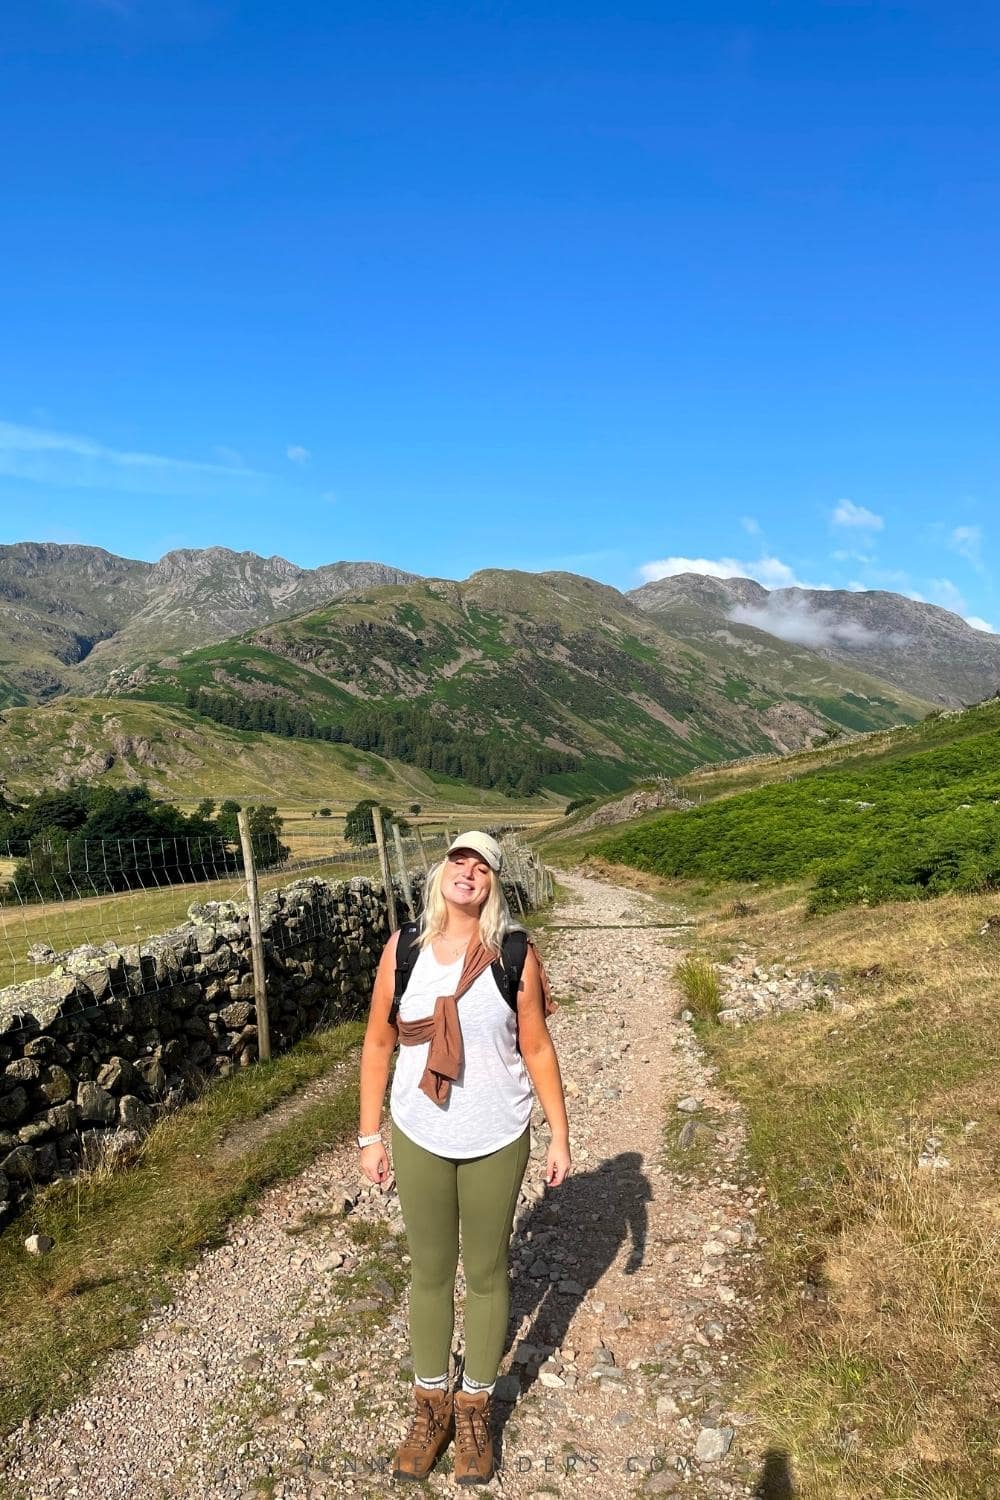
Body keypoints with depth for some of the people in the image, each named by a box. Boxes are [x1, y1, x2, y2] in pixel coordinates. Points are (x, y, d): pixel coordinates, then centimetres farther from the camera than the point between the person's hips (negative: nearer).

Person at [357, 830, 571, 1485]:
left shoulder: (515, 955, -13)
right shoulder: (402, 951, -8)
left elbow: (537, 1049, -5)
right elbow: (378, 1044, 0)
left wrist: (560, 1135, -3)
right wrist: (370, 1136, 2)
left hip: (497, 1142, -1)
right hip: (419, 1139, 2)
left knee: (487, 1272, 15)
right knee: (429, 1270, 18)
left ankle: (476, 1407, 38)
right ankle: (432, 1405, 39)